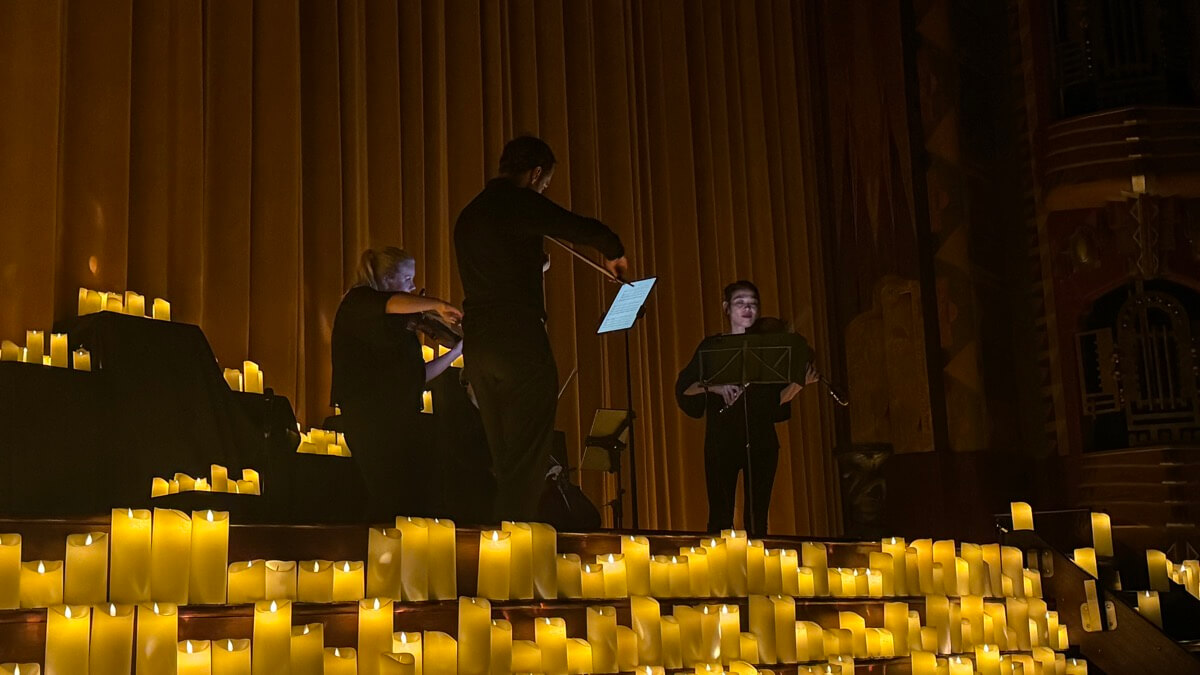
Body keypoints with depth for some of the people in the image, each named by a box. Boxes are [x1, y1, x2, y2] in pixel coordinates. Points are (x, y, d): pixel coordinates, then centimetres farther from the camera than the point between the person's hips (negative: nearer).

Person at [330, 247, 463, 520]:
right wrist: (437, 304, -16)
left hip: (398, 420, 8)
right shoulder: (358, 301, -1)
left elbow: (419, 375, 22)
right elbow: (392, 303, -26)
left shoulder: (398, 324, 22)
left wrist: (458, 350, 18)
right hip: (372, 421, -8)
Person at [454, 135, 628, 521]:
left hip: (478, 343, 8)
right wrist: (613, 254, 7)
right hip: (520, 342, -8)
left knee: (503, 459, 14)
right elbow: (593, 233, -13)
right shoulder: (522, 204, -7)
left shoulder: (469, 214, 17)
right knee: (527, 458, -5)